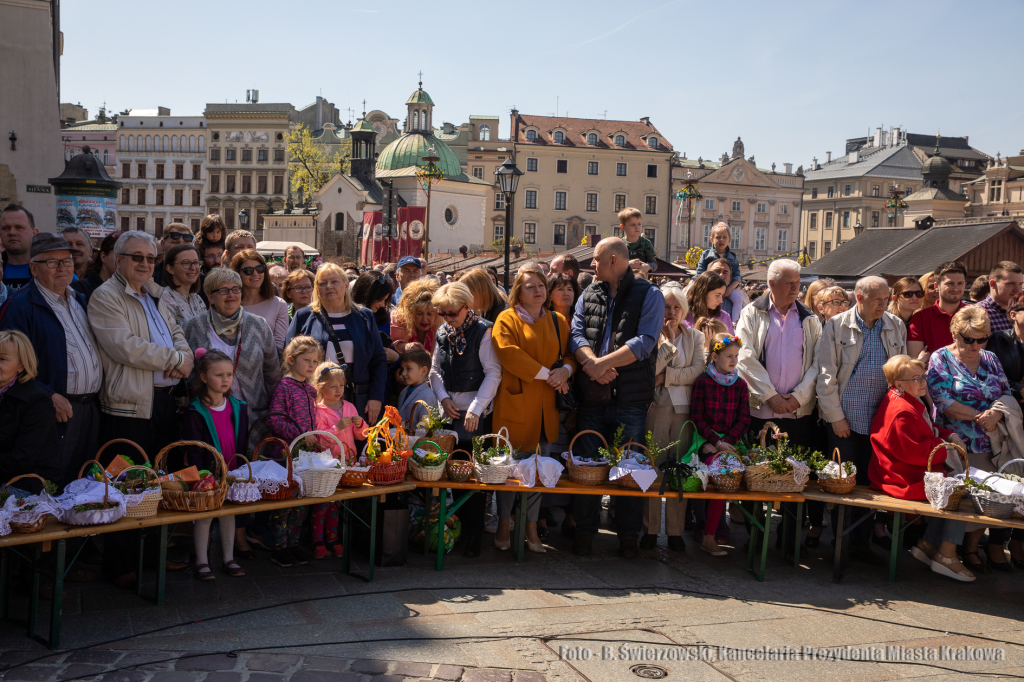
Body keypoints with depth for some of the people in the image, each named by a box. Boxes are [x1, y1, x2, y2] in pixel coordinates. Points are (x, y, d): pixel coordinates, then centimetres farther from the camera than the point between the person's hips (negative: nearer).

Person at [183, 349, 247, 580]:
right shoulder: (196, 411, -11)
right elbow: (193, 449, -12)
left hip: (233, 472, 4)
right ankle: (202, 561, 16)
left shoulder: (238, 407, 3)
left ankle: (228, 558, 24)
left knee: (229, 513, 13)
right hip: (207, 472, -4)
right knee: (204, 515, 4)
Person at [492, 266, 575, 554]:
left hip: (546, 406, 4)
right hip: (515, 402, -4)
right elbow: (508, 353, -15)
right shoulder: (506, 320, -1)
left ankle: (531, 526, 17)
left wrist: (565, 370, -10)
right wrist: (546, 374, -16)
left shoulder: (558, 321, 14)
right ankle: (504, 524, 16)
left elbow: (570, 353, 14)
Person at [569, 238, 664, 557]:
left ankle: (628, 536, 17)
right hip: (591, 396, 4)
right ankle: (585, 531, 21)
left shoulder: (649, 295, -1)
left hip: (630, 399, -4)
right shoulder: (589, 295, 13)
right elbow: (576, 333, 3)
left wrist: (604, 362, -18)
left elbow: (645, 342, -12)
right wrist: (592, 363, -17)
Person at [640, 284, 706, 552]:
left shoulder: (695, 337, 13)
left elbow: (698, 370, -2)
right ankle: (650, 529, 8)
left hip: (684, 409, 2)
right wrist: (668, 340, -7)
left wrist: (666, 376, -7)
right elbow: (649, 368, -9)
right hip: (655, 407, -1)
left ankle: (675, 530, 10)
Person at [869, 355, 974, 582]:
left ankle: (928, 545, 15)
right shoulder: (902, 413, -23)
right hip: (907, 479, -12)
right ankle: (946, 556, -3)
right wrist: (945, 446, -13)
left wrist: (950, 436, 7)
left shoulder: (910, 402, 14)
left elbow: (928, 429, 25)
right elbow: (915, 452, -25)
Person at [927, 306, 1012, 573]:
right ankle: (970, 548, 5)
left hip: (995, 441, 5)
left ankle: (996, 544, 13)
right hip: (962, 444, -5)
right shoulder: (940, 359, -3)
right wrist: (981, 417, -11)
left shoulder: (990, 359, 14)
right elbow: (944, 402, -12)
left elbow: (1006, 393, 10)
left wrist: (996, 414, -12)